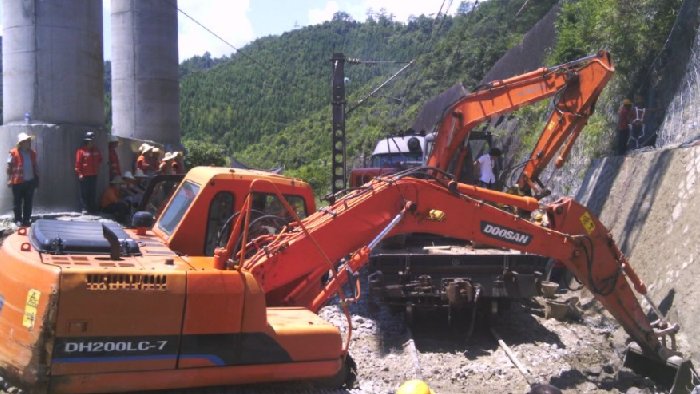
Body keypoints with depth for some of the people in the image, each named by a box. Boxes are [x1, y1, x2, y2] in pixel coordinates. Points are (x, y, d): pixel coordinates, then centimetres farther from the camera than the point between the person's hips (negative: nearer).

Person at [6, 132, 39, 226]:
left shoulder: (32, 153, 9)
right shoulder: (14, 153, -7)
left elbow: (35, 166, 17)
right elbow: (9, 167, -7)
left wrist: (37, 178, 14)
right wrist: (9, 179, -13)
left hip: (30, 181, 5)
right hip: (18, 182, -5)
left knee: (28, 202, 9)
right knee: (17, 202, 4)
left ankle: (27, 219, 18)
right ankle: (18, 220, 11)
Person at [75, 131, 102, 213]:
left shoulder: (96, 150, 10)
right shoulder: (81, 151, -9)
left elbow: (100, 159, 26)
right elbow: (78, 162, -12)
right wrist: (79, 173, -15)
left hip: (94, 175, 6)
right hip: (84, 175, -6)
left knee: (93, 192, 9)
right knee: (84, 192, -4)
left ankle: (93, 208, 16)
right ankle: (84, 208, -1)